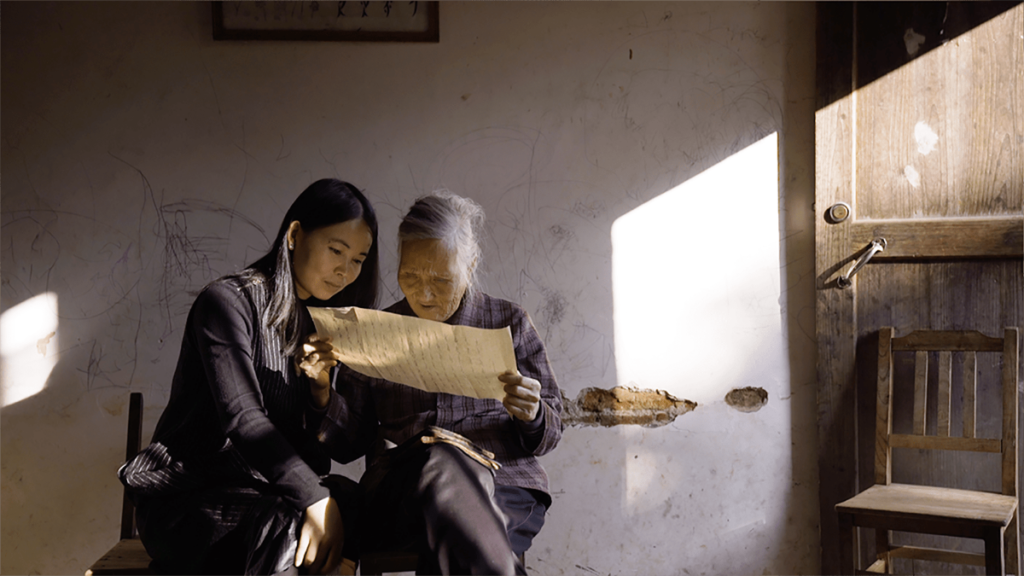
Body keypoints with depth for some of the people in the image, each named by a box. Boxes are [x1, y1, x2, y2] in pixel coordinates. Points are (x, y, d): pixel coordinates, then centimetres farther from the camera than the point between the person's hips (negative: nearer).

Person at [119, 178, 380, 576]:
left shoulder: (317, 324, 17)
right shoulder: (228, 301, -6)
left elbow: (310, 450, 13)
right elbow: (241, 418, -20)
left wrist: (321, 390, -8)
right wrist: (316, 499, -30)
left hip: (264, 490, 6)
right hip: (189, 495, -6)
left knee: (349, 500, -25)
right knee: (286, 527, -35)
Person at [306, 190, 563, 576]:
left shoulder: (509, 323, 15)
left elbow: (549, 433, 15)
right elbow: (350, 440, 16)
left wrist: (532, 416, -9)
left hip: (504, 488, -1)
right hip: (398, 490, 1)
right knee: (444, 466, -38)